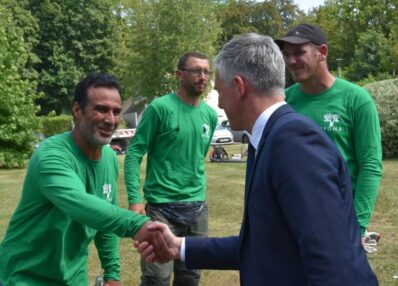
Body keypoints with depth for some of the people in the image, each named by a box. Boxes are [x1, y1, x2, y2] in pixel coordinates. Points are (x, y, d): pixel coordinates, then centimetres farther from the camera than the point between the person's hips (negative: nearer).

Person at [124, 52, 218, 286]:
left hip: (197, 208, 6)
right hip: (162, 207, -5)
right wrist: (135, 199, -18)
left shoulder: (210, 115, 6)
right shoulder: (160, 108, -11)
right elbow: (134, 154, -11)